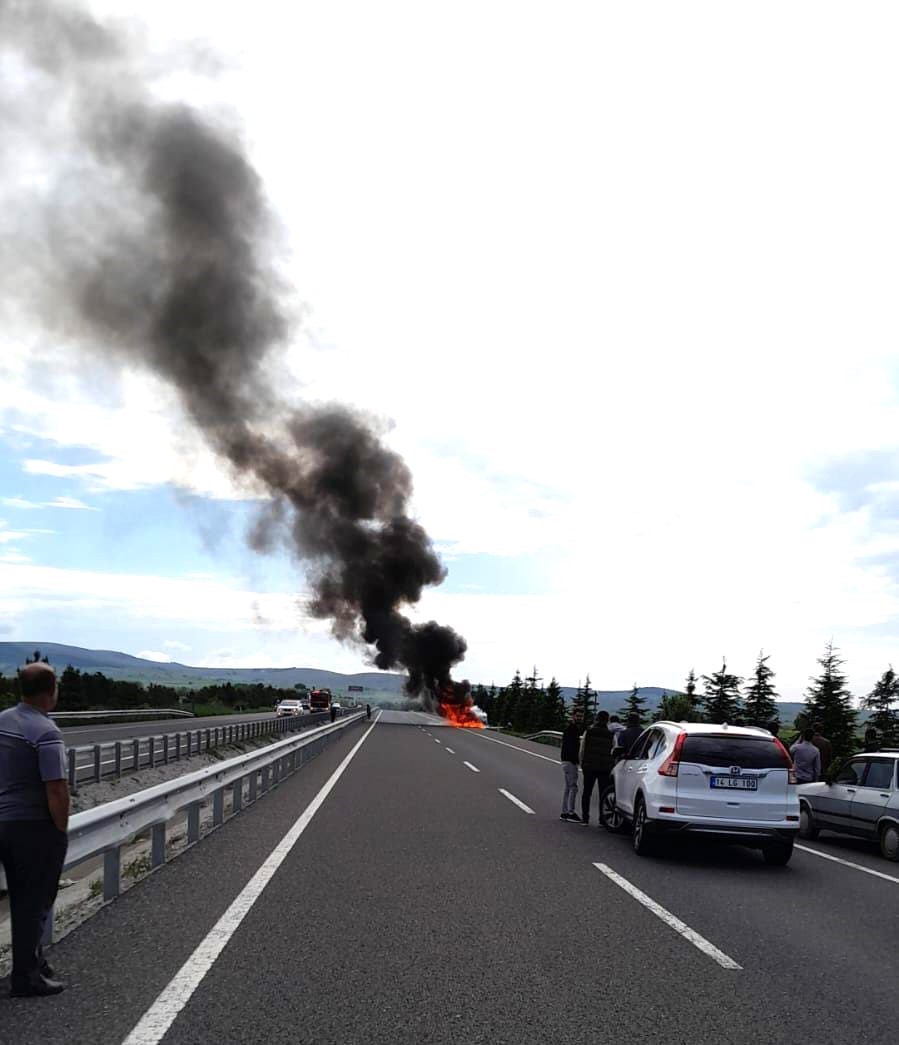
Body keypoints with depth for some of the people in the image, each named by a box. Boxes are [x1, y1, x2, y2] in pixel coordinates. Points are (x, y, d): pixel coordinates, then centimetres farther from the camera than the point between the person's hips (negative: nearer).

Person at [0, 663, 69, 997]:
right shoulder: (45, 732, -20)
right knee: (35, 903, 5)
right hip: (35, 826, -7)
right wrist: (61, 830, -9)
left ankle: (33, 963, 32)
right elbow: (56, 790, -23)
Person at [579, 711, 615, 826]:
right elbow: (613, 752, -2)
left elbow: (582, 750, 2)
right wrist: (610, 766, 9)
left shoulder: (588, 732, 1)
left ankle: (585, 817, 7)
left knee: (586, 792, 9)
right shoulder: (610, 735, -1)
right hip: (605, 768, -1)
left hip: (589, 766, 1)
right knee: (603, 793, 4)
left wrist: (582, 764, 11)